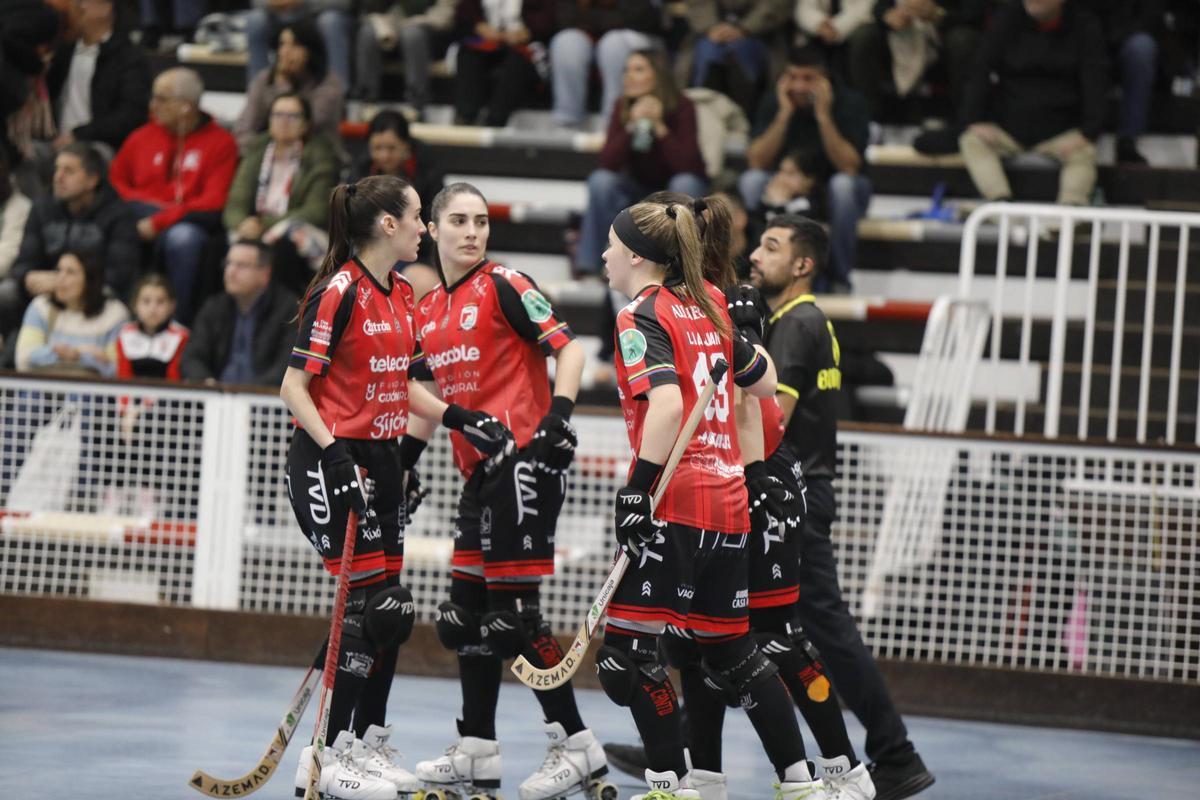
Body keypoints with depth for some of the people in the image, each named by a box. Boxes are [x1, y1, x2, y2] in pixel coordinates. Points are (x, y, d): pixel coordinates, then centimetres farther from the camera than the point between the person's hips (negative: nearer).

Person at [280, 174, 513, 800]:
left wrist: (458, 418, 12)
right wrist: (333, 455, -25)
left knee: (388, 611, 9)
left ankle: (369, 746, 19)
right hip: (332, 460, -9)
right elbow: (294, 386, -15)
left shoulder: (402, 295, 11)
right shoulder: (338, 292, -15)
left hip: (381, 459, 9)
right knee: (369, 604, -11)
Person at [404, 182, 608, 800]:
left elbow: (567, 348, -12)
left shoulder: (504, 286, -7)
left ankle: (578, 747, -4)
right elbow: (435, 395, 24)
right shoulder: (428, 310, 15)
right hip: (480, 470, 8)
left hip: (525, 458, -8)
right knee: (468, 609, 9)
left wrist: (559, 414, -25)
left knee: (512, 611, -10)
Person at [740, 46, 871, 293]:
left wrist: (823, 115, -33)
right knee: (751, 180, -27)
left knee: (842, 184, -37)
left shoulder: (850, 103, -16)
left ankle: (840, 280, -24)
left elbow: (849, 167, -27)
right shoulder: (773, 102, -9)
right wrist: (785, 113, -26)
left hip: (835, 195, -2)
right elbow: (757, 163, -19)